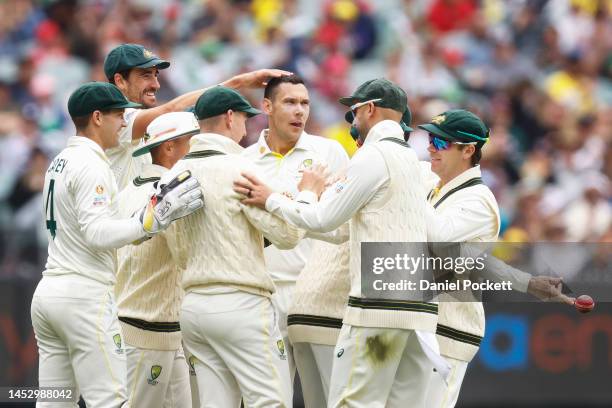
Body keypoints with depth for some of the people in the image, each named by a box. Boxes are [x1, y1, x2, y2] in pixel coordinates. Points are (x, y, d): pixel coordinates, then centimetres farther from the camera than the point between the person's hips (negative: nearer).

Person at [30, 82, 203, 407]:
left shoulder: (60, 162, 17)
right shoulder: (91, 165, -11)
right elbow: (97, 234, -21)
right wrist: (154, 218, -21)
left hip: (48, 292, 9)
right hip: (85, 295, -9)